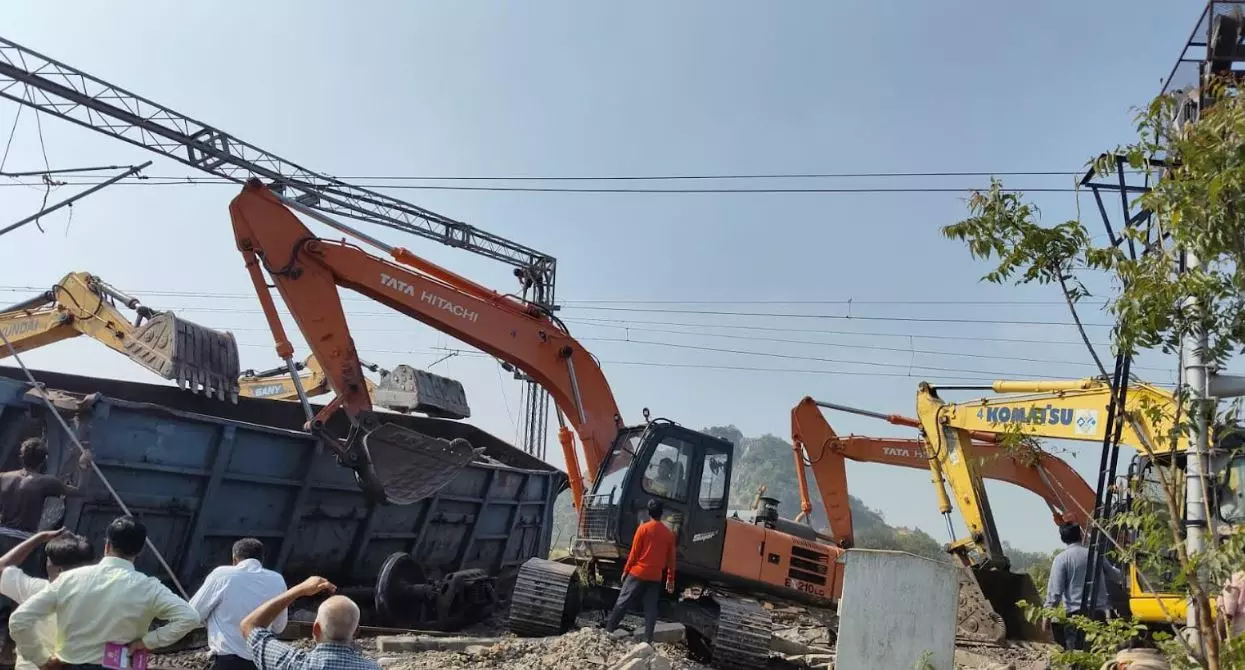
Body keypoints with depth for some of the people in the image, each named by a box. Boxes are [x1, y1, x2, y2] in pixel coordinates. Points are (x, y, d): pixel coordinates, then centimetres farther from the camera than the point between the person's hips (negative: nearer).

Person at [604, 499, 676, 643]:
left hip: (638, 573, -3)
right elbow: (671, 559, 8)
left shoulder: (643, 528, -6)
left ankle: (608, 631, 6)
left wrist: (626, 570, 4)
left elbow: (634, 553, -5)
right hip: (655, 577, 3)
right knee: (651, 610, 5)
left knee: (622, 603, 4)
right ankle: (648, 640, 2)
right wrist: (670, 579, 15)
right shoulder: (669, 533, 4)